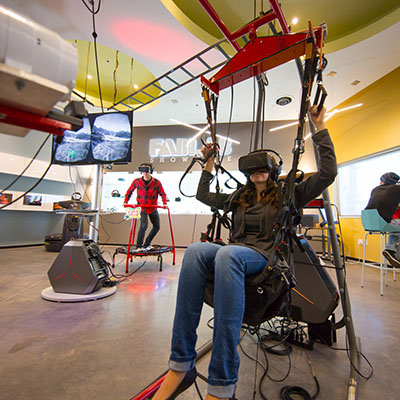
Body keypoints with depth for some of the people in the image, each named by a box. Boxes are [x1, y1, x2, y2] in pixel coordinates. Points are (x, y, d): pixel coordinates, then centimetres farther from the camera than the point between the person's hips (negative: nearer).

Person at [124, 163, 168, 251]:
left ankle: (146, 244, 25)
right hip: (142, 208, -3)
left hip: (153, 208, 3)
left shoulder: (156, 182, -8)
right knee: (144, 225, -21)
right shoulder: (137, 181, -6)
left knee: (156, 227, 7)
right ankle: (139, 246, -5)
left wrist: (164, 203, -17)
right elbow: (129, 191, 8)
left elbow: (162, 193, -1)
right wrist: (125, 201, -1)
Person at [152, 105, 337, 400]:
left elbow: (328, 173, 7)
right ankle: (181, 365, -30)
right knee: (196, 249, -31)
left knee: (227, 254, -39)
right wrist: (209, 163, 34)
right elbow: (202, 195, 34)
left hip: (265, 256, -3)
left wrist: (320, 127, 9)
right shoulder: (239, 199, 26)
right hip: (235, 252, 4)